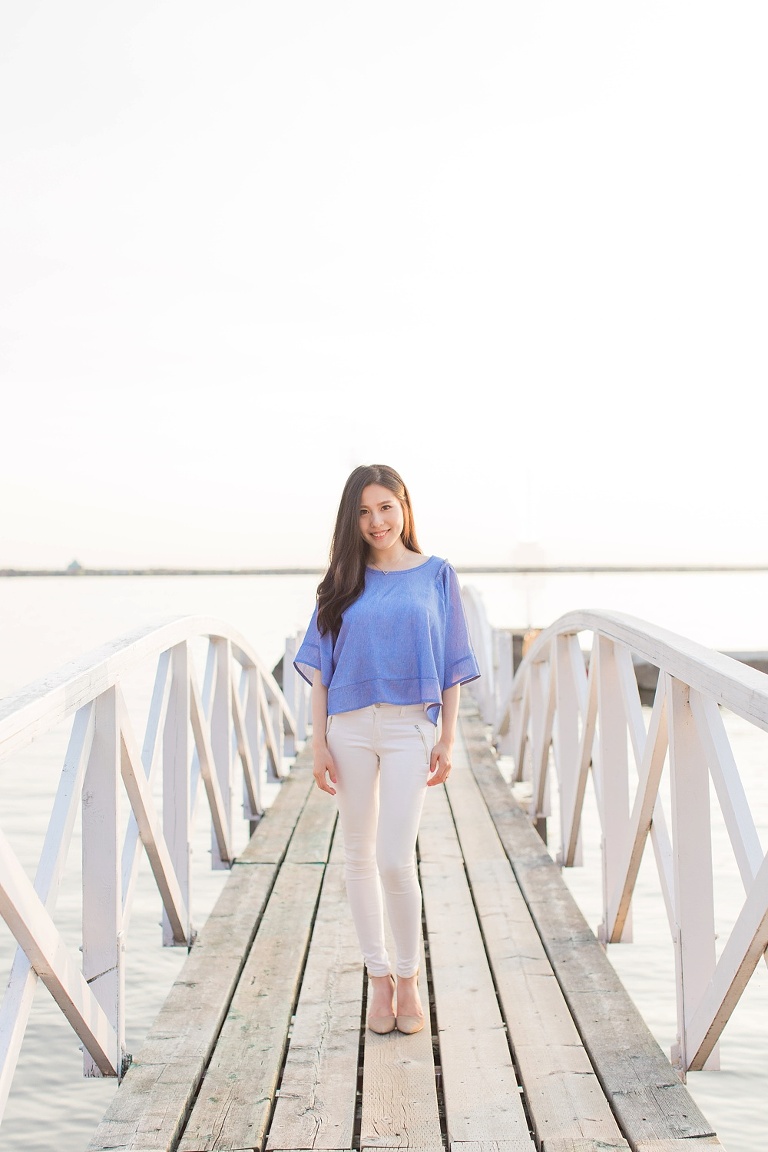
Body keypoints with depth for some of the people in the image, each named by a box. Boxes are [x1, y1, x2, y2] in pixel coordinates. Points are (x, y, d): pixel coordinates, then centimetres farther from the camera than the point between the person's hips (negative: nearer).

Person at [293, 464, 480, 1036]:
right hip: (350, 727, 2)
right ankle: (378, 977, 21)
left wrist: (448, 741, -2)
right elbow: (320, 667, 5)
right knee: (359, 856, 8)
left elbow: (452, 667, 4)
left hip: (410, 728, -2)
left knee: (396, 861, -9)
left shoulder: (437, 575, 4)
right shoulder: (344, 581, 7)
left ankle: (408, 978, 11)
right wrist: (319, 744, -1)